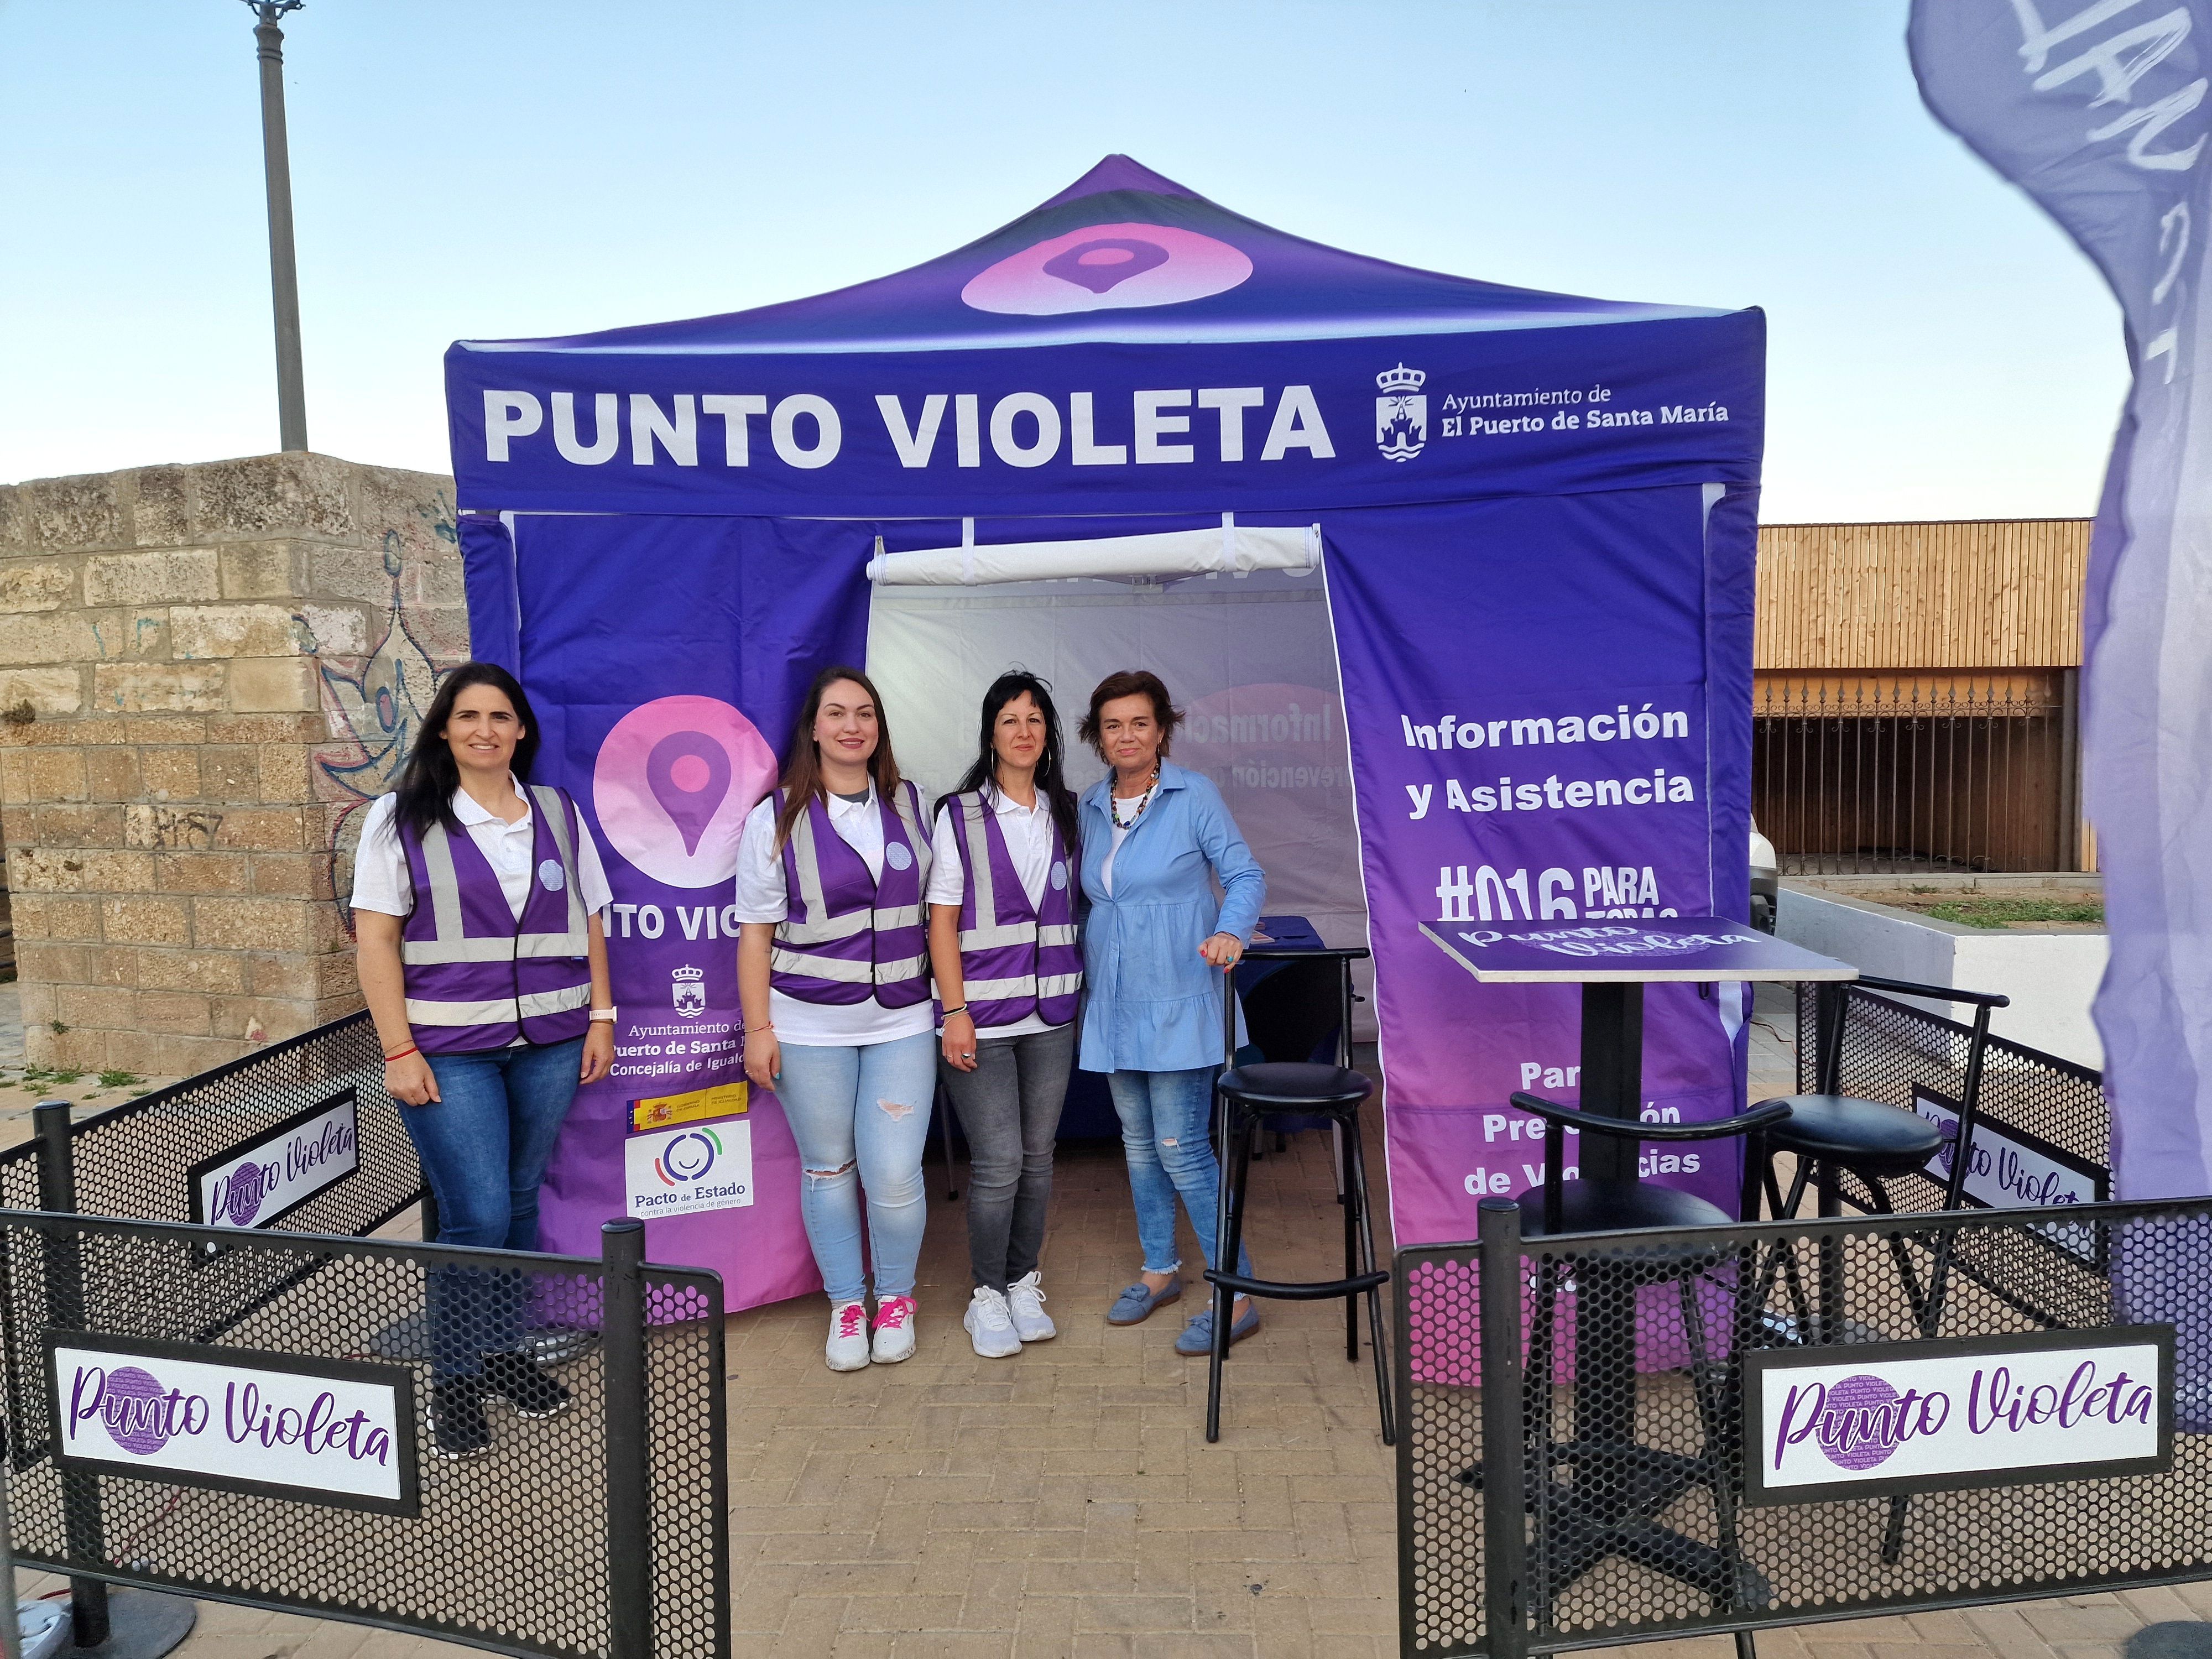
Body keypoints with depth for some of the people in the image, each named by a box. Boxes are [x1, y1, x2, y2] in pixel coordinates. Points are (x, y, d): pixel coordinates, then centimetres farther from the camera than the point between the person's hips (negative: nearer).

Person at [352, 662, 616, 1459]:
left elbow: (589, 923, 13)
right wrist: (399, 1050, -9)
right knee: (477, 1216, -6)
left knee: (520, 1202, 12)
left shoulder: (559, 812, 10)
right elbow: (375, 937, -4)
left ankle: (506, 1352, 29)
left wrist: (601, 1017, 6)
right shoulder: (402, 818, -1)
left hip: (549, 1043, 4)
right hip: (448, 1049, -3)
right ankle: (452, 1381, 13)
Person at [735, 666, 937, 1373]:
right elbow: (756, 932, -2)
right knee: (827, 1171, 10)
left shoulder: (911, 804, 5)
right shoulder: (777, 818, -3)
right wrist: (758, 1028, -5)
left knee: (894, 1175, -3)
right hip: (809, 1028, -1)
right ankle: (846, 1305, 30)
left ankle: (895, 1298, 24)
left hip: (900, 1022, 1)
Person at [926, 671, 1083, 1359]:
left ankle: (1024, 1284, 26)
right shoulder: (960, 814, -3)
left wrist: (1079, 993, 7)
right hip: (983, 1015, -4)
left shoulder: (1065, 812, 9)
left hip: (1051, 1014, 4)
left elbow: (1074, 908, 14)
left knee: (1038, 1155, 10)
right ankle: (988, 1296, 14)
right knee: (998, 1160, -4)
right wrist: (955, 1012, -11)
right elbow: (942, 921, -5)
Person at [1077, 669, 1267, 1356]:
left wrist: (1229, 932, -24)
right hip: (1116, 1003, 6)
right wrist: (1086, 978, 9)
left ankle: (1237, 1297, 3)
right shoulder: (1090, 808, 8)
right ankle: (1159, 1270, 32)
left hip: (1180, 1001, -6)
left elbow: (1245, 875, -6)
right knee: (1139, 1141, 15)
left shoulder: (1194, 794, -6)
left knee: (1181, 1147, -8)